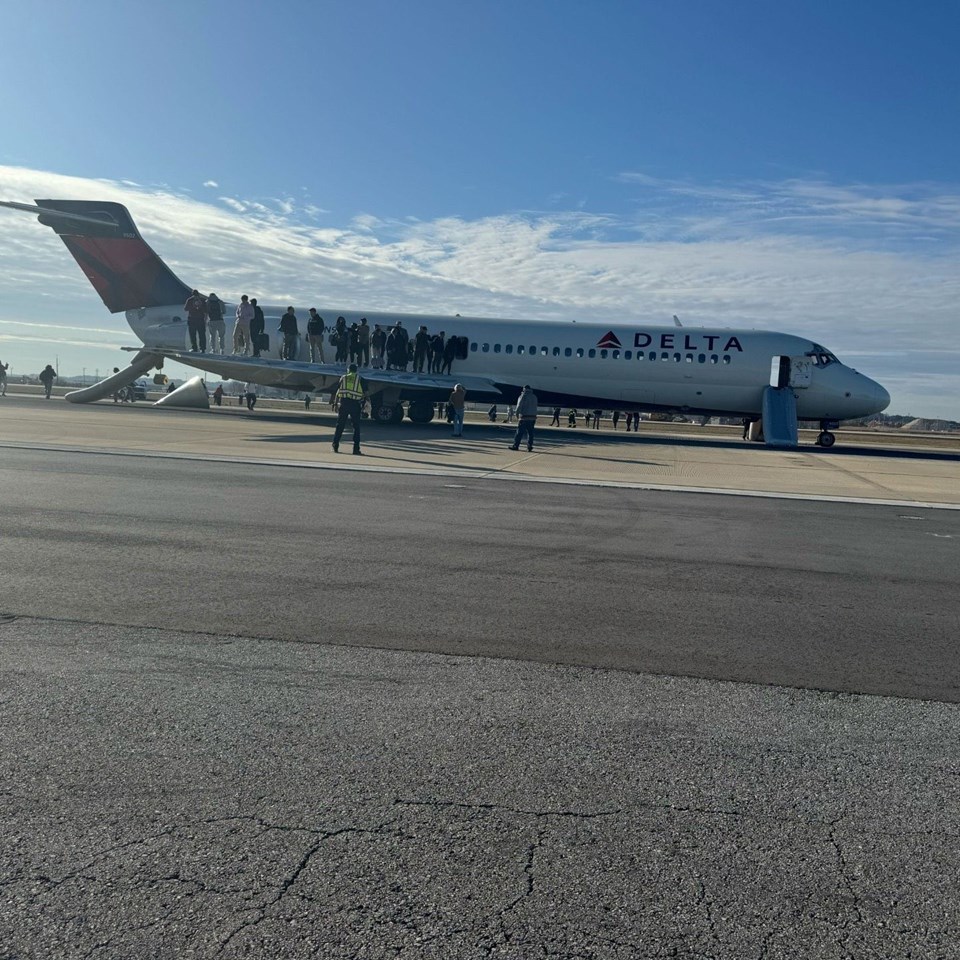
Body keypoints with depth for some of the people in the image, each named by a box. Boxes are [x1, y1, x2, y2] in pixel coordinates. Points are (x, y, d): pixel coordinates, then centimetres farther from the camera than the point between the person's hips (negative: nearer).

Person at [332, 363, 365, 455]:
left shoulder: (343, 378, 10)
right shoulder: (359, 379, 5)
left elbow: (337, 391, 7)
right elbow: (363, 393, 2)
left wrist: (336, 402, 11)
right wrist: (362, 405, 7)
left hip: (343, 403, 2)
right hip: (355, 404, -2)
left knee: (340, 426, 8)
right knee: (356, 427, 3)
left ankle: (335, 446, 9)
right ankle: (356, 449, -1)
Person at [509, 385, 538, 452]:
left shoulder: (523, 396, -5)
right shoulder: (534, 397, 12)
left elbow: (519, 407, -7)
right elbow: (534, 407, 13)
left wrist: (517, 415, 1)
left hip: (524, 417, -5)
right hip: (533, 417, 5)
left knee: (520, 432, -3)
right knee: (530, 433, 7)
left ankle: (516, 446, -1)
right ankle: (529, 447, 4)